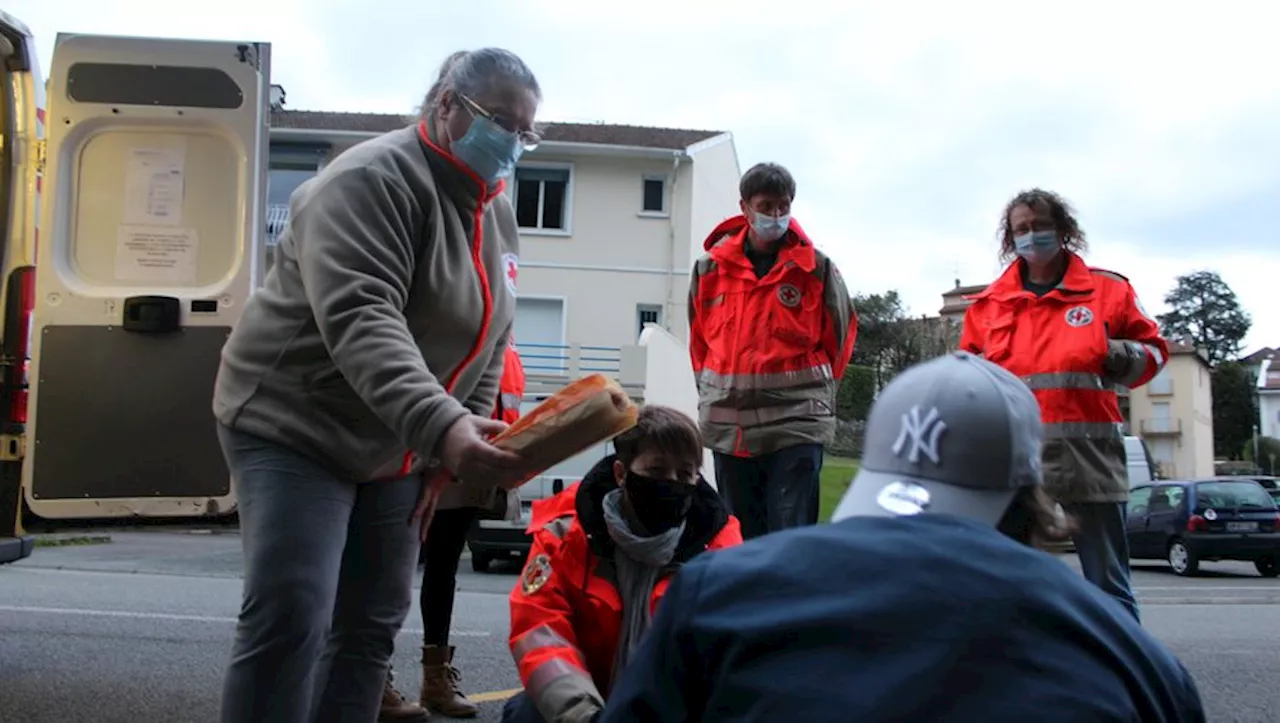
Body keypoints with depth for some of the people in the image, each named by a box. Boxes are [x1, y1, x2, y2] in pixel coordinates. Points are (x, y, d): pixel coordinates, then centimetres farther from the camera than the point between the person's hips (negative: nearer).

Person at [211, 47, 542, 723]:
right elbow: (359, 319, -34)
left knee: (373, 624, 11)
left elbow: (488, 341, 12)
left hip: (395, 447, 8)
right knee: (289, 621, -15)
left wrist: (472, 435, 0)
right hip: (293, 425, -8)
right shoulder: (373, 179, -20)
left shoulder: (497, 215, 7)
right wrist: (440, 424, -46)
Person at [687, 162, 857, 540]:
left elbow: (840, 334, 10)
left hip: (796, 423, -3)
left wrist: (814, 389, 9)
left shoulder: (816, 267, 0)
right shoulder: (710, 267, 5)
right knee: (738, 539, 12)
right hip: (727, 424, 3)